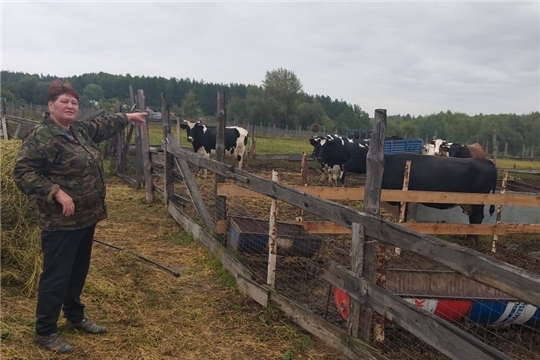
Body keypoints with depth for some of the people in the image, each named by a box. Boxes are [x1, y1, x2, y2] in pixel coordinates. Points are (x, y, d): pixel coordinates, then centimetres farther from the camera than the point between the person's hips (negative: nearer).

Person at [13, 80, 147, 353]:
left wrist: (127, 117, 39)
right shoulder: (41, 136, -16)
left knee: (79, 271, 20)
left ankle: (75, 317, 37)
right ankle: (44, 331, 16)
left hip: (87, 217, 9)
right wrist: (57, 192, -26)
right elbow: (22, 173, -19)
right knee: (56, 276, 0)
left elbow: (102, 125, 29)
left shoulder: (80, 130, 9)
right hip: (60, 222, -9)